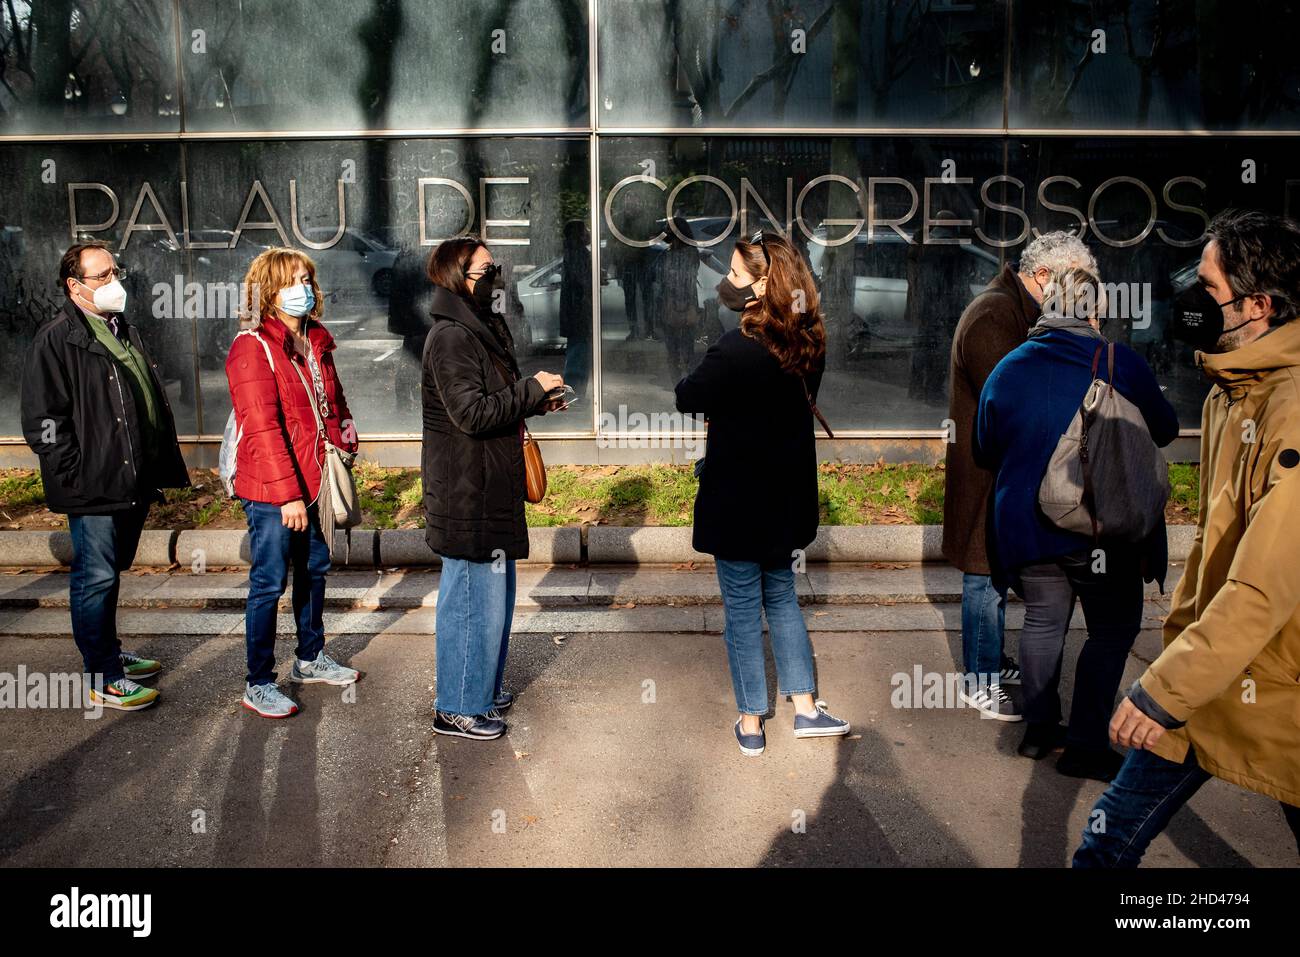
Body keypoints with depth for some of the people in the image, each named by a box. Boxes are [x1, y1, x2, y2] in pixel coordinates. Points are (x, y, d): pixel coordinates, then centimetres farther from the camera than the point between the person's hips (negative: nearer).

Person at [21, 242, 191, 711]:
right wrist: (77, 476, -16)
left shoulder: (125, 331, 17)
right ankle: (103, 679, 9)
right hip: (93, 489, -8)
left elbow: (155, 404, 21)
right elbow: (43, 421, -14)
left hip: (133, 485, 8)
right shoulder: (56, 340, -10)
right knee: (95, 578, 0)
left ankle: (109, 652, 34)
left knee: (108, 575, 20)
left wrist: (160, 469, 15)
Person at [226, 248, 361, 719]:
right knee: (269, 583, 0)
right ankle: (259, 685, 13)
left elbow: (334, 404, 19)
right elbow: (262, 428, -20)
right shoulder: (252, 348, -14)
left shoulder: (316, 341, 11)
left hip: (313, 482, 8)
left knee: (314, 570, 19)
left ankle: (310, 659, 37)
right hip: (271, 491, -8)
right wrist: (287, 494, -23)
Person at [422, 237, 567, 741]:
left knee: (495, 594, 20)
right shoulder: (450, 338, -17)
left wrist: (535, 402, 8)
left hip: (489, 491, 11)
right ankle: (458, 708, 11)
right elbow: (473, 414, -25)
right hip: (467, 496, -11)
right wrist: (531, 389, -16)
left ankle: (482, 687, 35)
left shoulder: (481, 331, 16)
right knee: (474, 598, -2)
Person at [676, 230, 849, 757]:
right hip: (788, 500, 7)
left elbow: (688, 398, -10)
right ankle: (806, 709, 26)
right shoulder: (807, 344, -1)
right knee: (782, 600, 21)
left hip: (736, 505, -6)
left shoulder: (735, 350, -24)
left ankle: (751, 723, 20)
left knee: (742, 612, 7)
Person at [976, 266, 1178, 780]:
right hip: (1102, 529, -3)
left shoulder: (1007, 370, 2)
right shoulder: (1121, 364, -9)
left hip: (1025, 527, 4)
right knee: (1113, 628, 9)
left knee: (1042, 621, 18)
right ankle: (1085, 745, 9)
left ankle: (1039, 729, 24)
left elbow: (985, 452, 12)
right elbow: (1164, 430, 5)